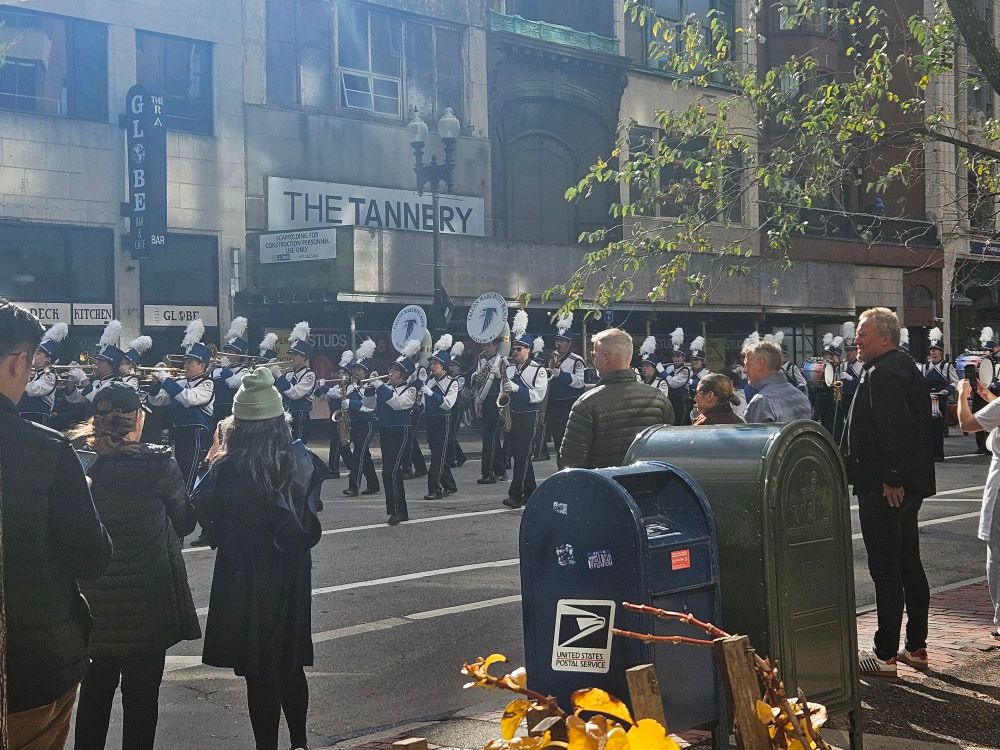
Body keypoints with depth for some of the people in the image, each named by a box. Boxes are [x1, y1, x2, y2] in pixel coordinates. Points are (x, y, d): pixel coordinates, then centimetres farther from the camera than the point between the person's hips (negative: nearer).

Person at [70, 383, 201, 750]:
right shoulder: (160, 463, -12)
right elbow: (184, 523, -2)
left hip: (94, 599, 3)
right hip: (147, 599, -3)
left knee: (95, 690, 18)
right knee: (141, 693, 7)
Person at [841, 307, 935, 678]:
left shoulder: (881, 373, -16)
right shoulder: (907, 368, 16)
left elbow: (893, 429, -27)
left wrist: (891, 479, -24)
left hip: (882, 490, -11)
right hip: (909, 486, 11)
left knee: (886, 571, -6)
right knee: (910, 566, 15)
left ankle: (885, 655, -2)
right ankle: (916, 647, 23)